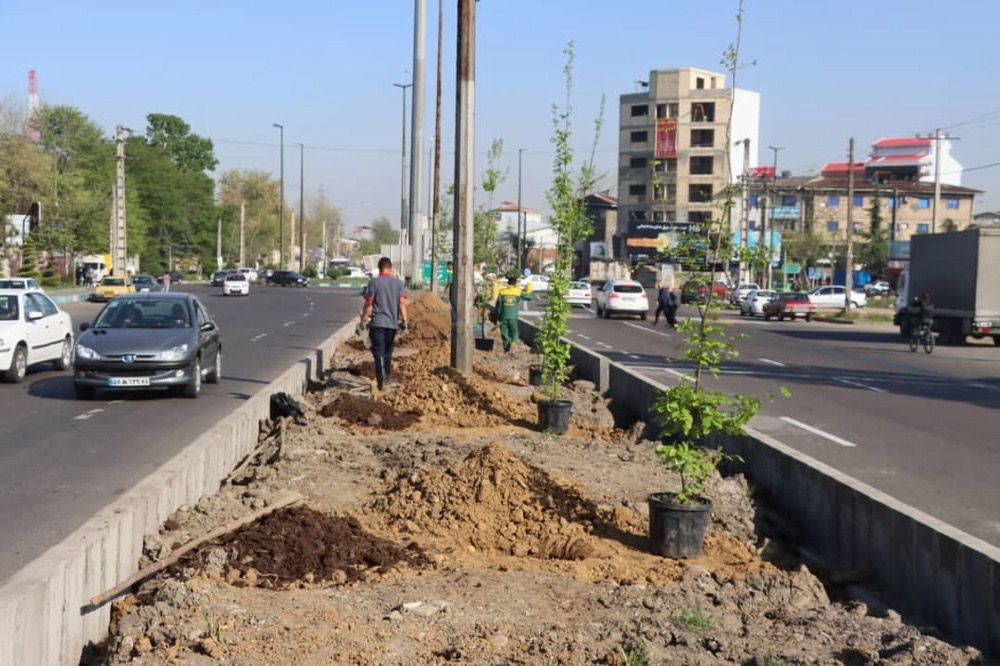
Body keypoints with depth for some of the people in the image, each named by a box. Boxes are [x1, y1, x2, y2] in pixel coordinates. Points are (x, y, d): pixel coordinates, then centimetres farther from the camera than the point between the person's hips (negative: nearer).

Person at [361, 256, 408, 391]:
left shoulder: (374, 282, -5)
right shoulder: (398, 283, 3)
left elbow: (368, 303, -6)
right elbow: (402, 303, -3)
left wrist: (364, 320, 4)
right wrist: (404, 320, 0)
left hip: (377, 323, -3)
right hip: (392, 323, 3)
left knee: (379, 353, -2)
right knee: (388, 352, 19)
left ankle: (381, 383, -11)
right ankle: (387, 378, 27)